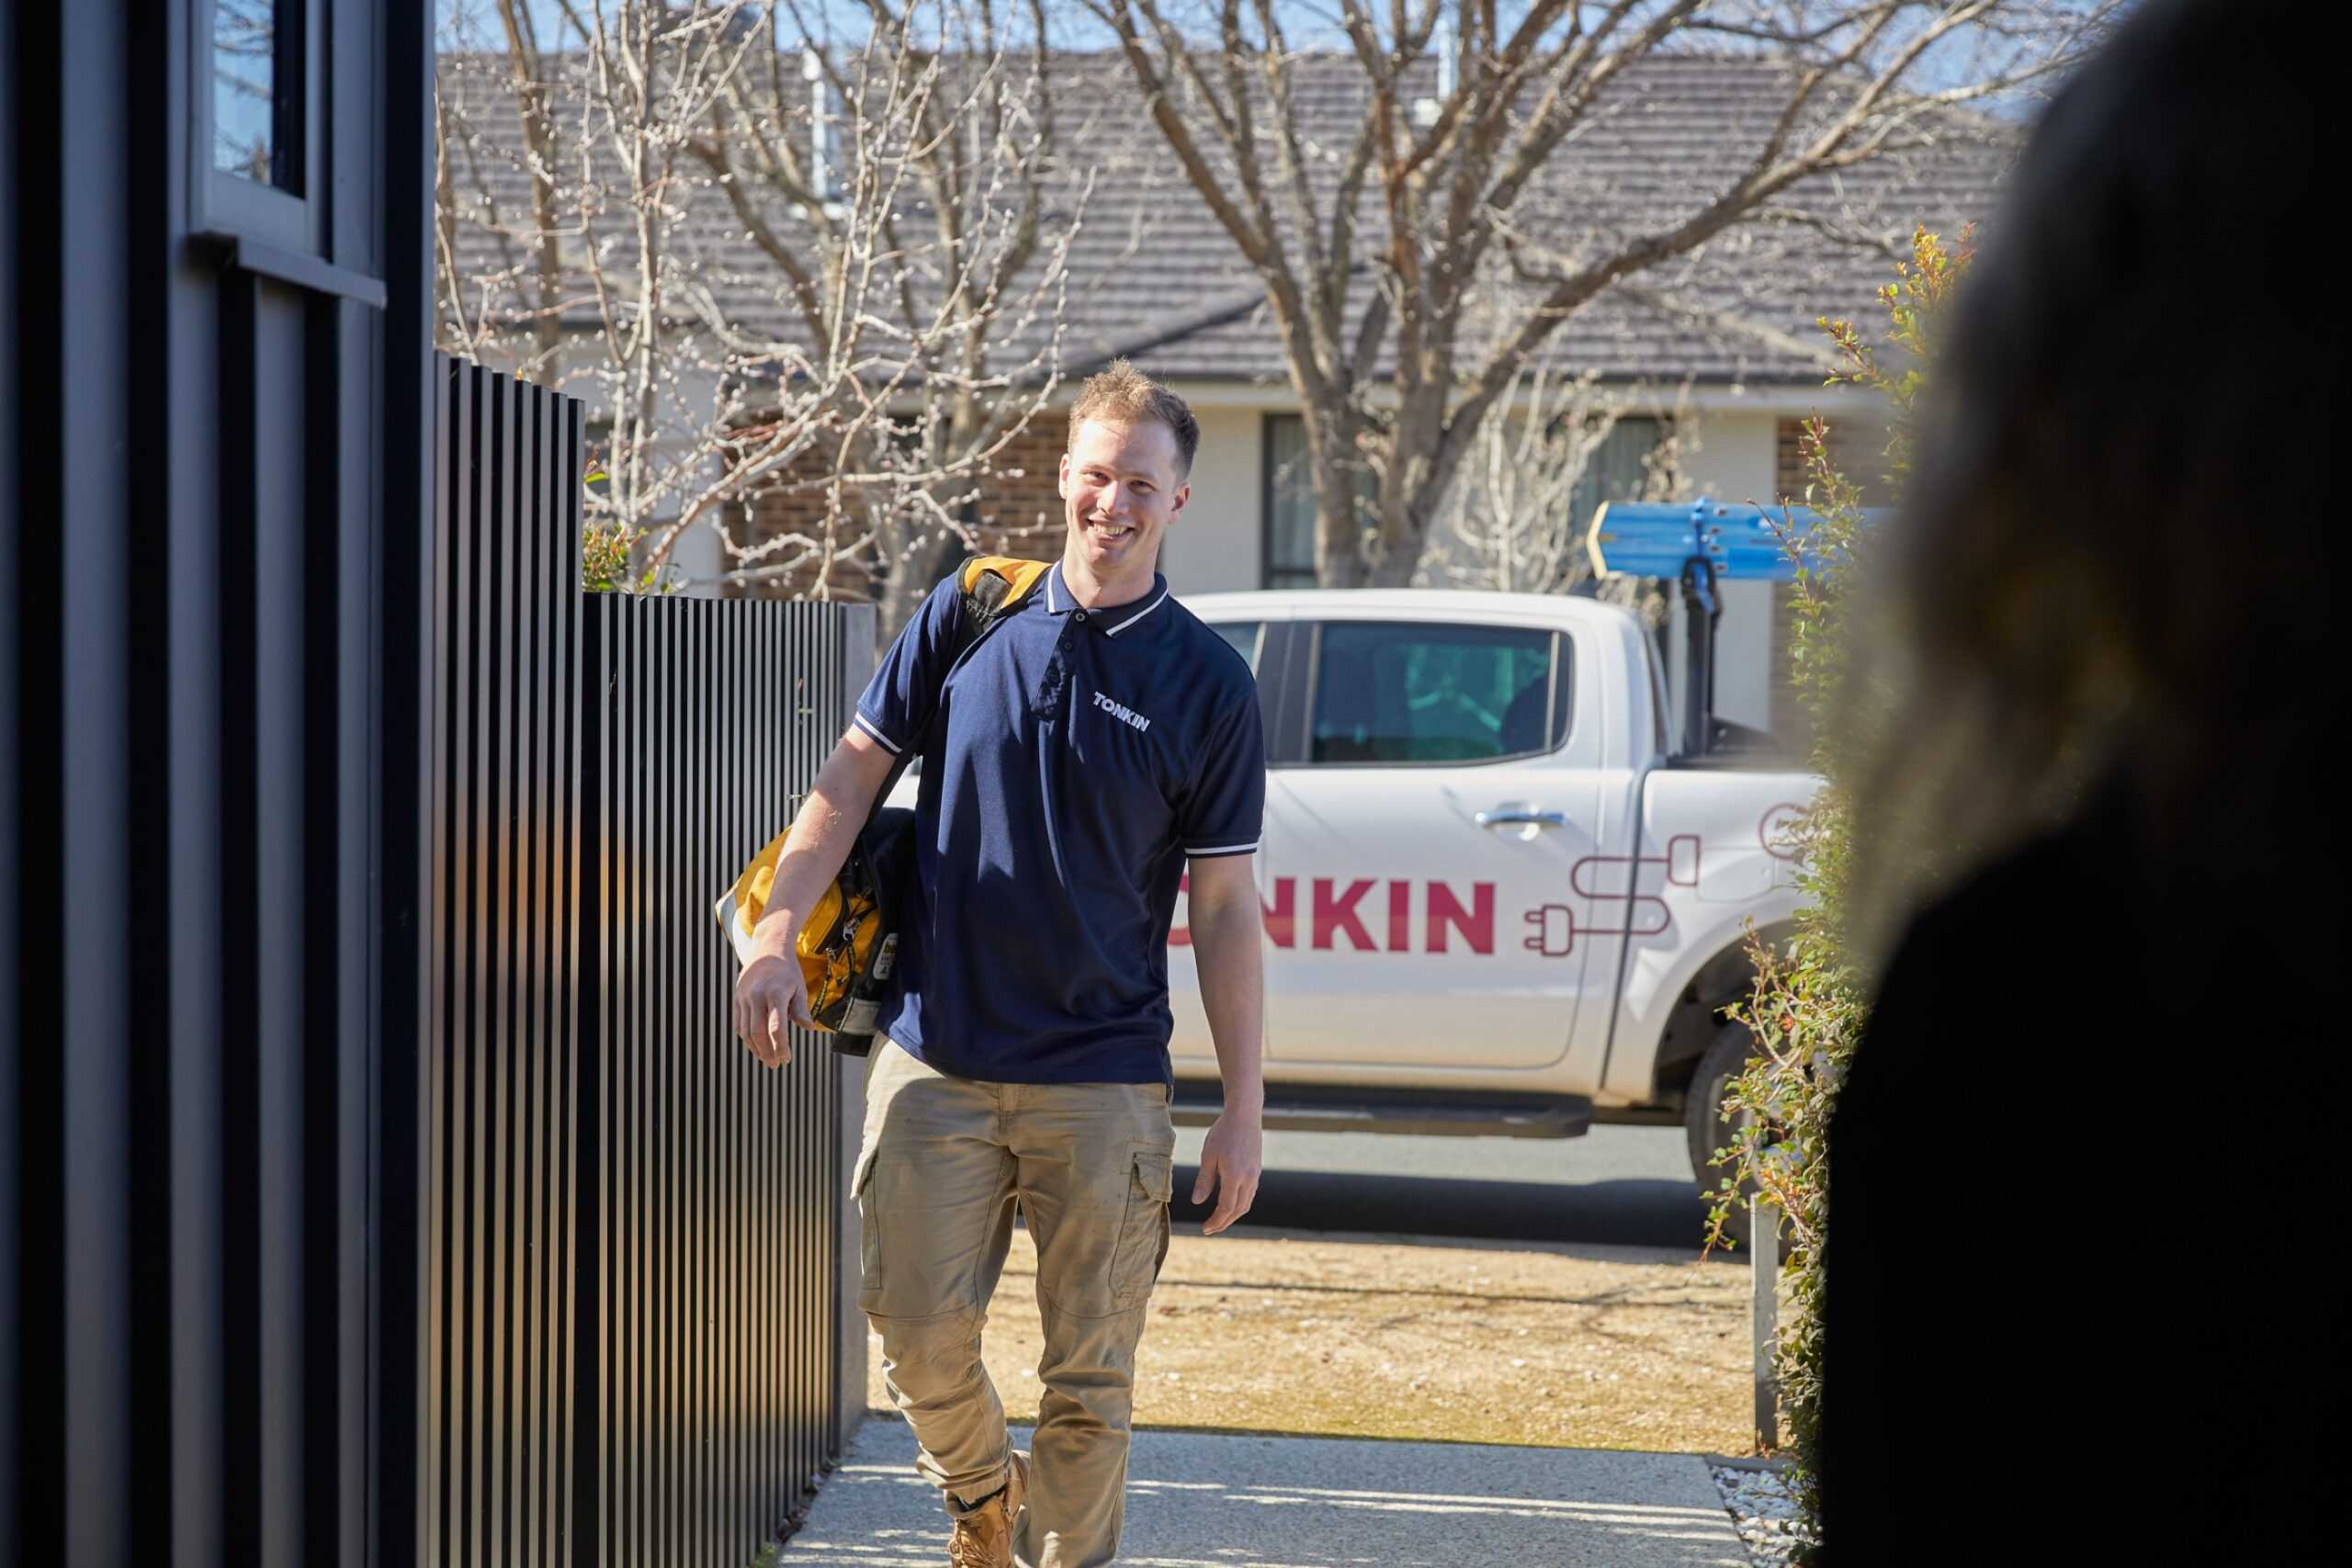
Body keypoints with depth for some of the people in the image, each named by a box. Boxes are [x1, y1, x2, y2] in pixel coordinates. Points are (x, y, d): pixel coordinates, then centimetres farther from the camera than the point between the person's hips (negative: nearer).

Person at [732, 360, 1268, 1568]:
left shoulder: (1208, 686, 0)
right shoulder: (966, 617, 4)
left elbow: (1224, 912, 1)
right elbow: (853, 777, 9)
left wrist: (1244, 1111, -2)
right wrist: (778, 936, -4)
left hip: (1104, 1080, -1)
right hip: (936, 1054, 1)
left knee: (1089, 1378, 2)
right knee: (916, 1325, 1)